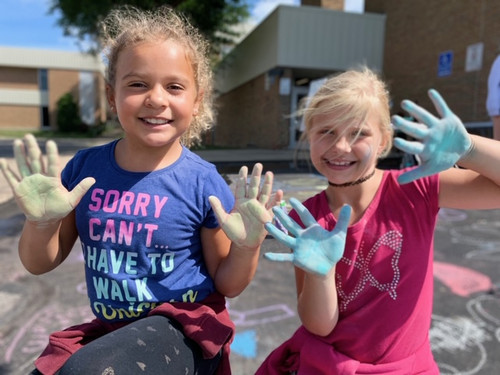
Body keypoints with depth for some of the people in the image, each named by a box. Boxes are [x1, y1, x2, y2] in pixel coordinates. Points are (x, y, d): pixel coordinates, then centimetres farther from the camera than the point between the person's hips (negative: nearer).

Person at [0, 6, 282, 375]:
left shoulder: (203, 183, -15)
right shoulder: (86, 167, -6)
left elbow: (227, 285, -4)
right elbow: (40, 264, 5)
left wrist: (247, 246, -24)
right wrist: (42, 221, -16)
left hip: (183, 327, -4)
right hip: (109, 328, 5)